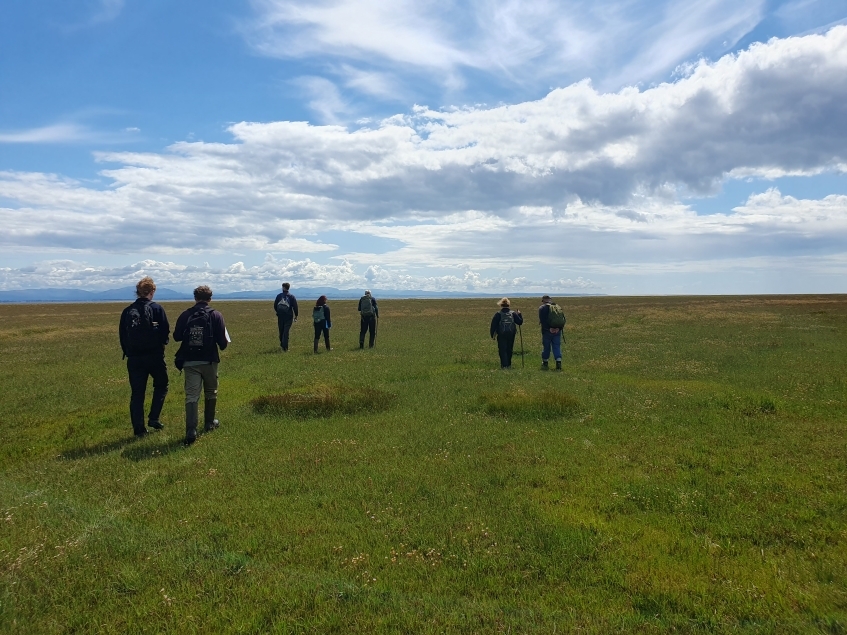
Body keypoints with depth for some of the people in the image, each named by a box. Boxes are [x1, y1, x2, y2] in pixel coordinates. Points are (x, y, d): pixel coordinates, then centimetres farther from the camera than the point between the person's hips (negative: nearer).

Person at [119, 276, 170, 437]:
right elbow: (166, 332, -8)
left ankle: (139, 429, 10)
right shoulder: (156, 308, -7)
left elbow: (122, 336, 7)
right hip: (154, 356, -3)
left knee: (137, 394, 8)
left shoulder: (127, 311, 4)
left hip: (134, 358, 3)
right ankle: (153, 418, 6)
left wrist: (128, 352, 17)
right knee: (161, 385, 18)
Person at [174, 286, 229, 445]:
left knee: (191, 396, -1)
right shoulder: (215, 316, -7)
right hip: (209, 361, 0)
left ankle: (191, 431, -13)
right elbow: (223, 341, -10)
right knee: (211, 393, 19)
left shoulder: (185, 315, -2)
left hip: (190, 362, 1)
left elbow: (176, 336, 1)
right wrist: (223, 344, 13)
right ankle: (209, 423, 32)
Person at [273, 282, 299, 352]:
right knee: (286, 332, -2)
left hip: (280, 317, 2)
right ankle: (285, 348, -7)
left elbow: (275, 306, 9)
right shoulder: (292, 296, -5)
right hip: (288, 317, -2)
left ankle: (282, 345, 33)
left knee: (281, 331, 17)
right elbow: (295, 307, -7)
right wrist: (296, 316, 3)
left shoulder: (279, 296, 2)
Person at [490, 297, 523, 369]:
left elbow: (493, 325, -5)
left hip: (501, 335, -3)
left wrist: (492, 334, 2)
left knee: (502, 350, 0)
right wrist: (519, 314, 20)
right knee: (509, 350, 16)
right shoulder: (513, 313, 1)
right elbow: (520, 322, 4)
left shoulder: (498, 314, -5)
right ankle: (509, 364, 25)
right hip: (511, 334, 3)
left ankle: (504, 365, -11)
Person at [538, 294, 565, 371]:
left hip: (547, 331, -4)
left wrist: (548, 328, -15)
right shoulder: (558, 307, 14)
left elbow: (542, 320, -14)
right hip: (557, 331, 4)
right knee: (557, 347, 5)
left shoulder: (542, 308, -1)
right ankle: (558, 364, -4)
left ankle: (545, 364, 17)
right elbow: (563, 319, 7)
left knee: (546, 347, 7)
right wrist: (559, 328, -3)